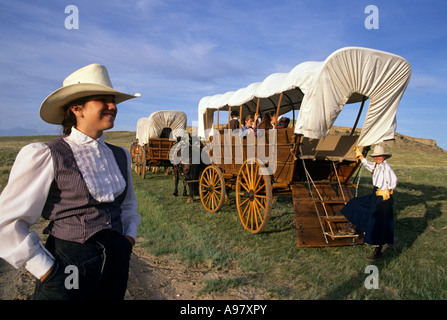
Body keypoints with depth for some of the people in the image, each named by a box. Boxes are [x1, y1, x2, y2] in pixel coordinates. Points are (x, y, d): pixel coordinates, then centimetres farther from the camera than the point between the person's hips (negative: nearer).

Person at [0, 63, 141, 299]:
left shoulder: (120, 156, 6)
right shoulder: (43, 157, -11)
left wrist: (129, 237, 6)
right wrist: (46, 270, -11)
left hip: (116, 266, 6)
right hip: (67, 269, -5)